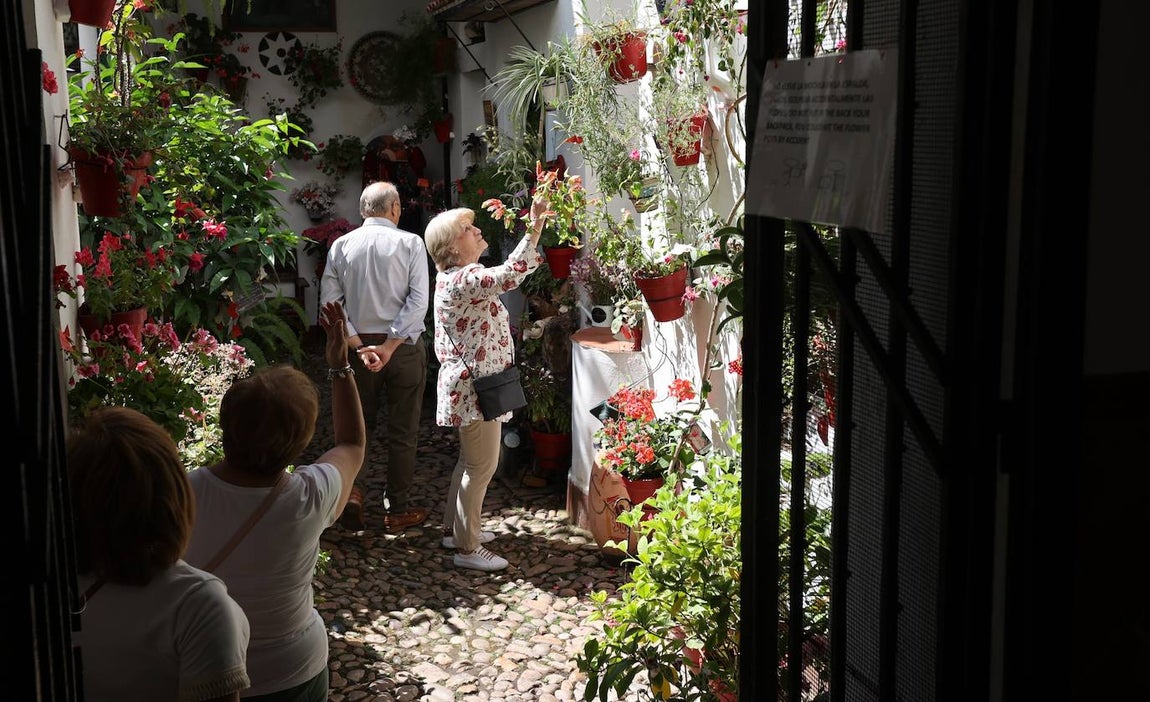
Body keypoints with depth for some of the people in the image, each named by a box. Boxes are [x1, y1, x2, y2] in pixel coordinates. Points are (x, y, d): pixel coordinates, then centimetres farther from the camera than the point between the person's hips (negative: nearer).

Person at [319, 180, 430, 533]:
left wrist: (359, 346, -9)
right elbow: (418, 301, -16)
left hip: (359, 345, 2)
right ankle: (397, 511, 14)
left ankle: (348, 487, 0)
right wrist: (389, 347, -17)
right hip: (403, 346, -2)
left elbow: (330, 301, -6)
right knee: (402, 431, 8)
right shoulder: (410, 243, -6)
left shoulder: (341, 245, 1)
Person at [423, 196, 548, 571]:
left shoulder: (462, 276, 10)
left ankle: (455, 528, 34)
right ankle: (467, 548, 8)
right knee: (482, 465, -2)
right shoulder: (461, 282, -23)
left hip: (471, 383, 11)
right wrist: (535, 228, -37)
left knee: (472, 461, 21)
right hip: (473, 385, -11)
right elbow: (509, 275, -36)